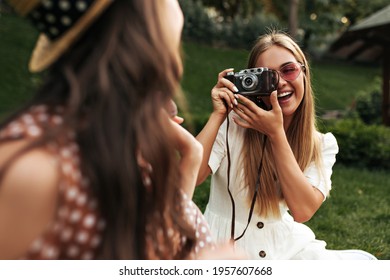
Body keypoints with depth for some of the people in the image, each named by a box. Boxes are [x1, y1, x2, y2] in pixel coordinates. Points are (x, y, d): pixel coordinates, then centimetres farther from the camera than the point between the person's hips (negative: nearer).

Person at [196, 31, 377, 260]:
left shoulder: (322, 144, -1)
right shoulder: (232, 125, -9)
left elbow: (303, 210, -16)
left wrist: (276, 133, -19)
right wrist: (218, 115, -21)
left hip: (288, 247, 4)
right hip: (226, 248, -4)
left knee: (363, 260, -15)